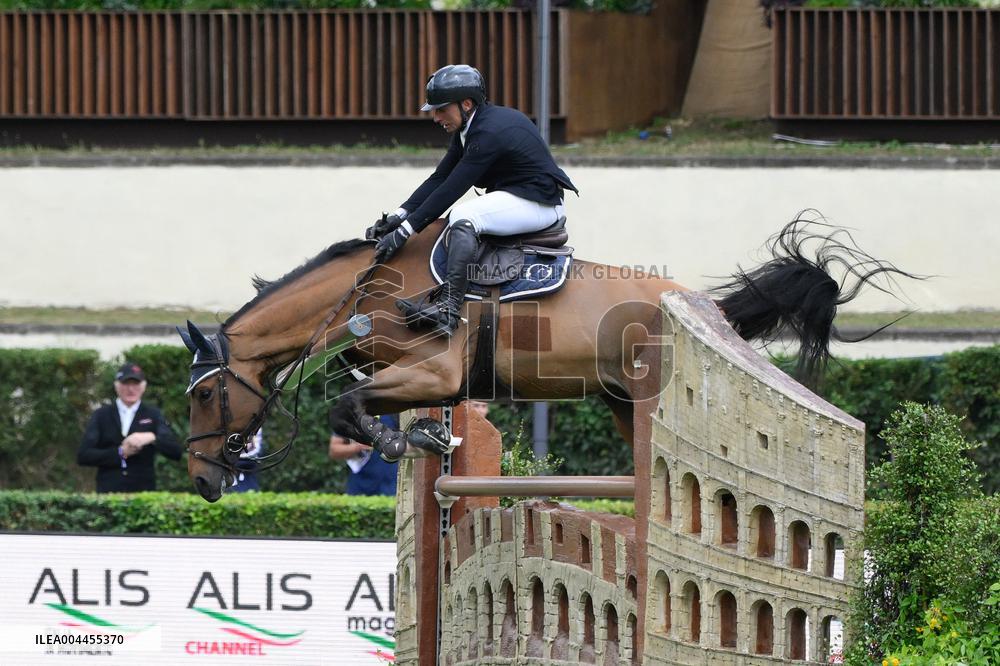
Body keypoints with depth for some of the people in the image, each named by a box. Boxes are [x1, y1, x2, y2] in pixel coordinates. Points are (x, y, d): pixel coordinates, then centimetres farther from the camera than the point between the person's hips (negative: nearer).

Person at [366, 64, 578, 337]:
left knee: (463, 217, -30)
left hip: (539, 203, -11)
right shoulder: (469, 127, 8)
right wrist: (398, 216, -4)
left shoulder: (489, 133, -23)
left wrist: (404, 230, -25)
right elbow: (440, 178, 7)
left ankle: (447, 309, -42)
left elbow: (451, 189, -26)